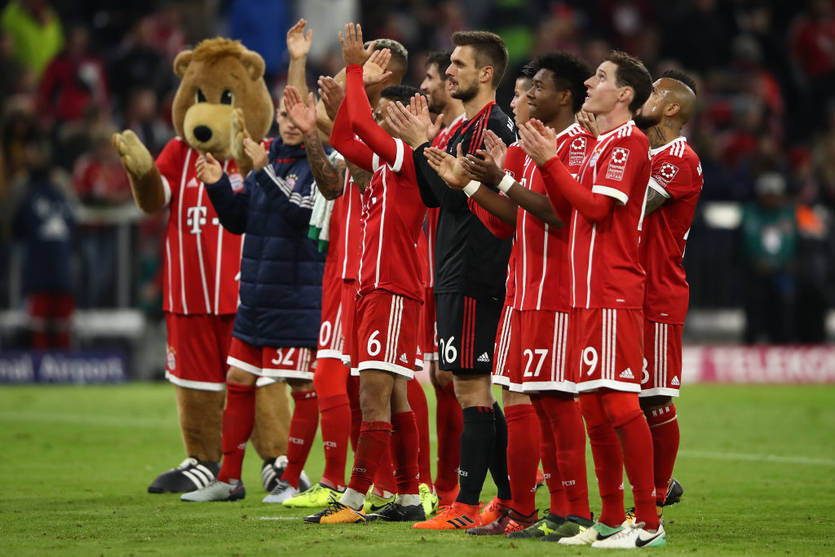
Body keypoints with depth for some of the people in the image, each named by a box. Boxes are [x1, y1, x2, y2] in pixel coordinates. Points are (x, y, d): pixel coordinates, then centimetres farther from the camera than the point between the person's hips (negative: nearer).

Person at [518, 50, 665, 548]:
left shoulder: (630, 142, -8)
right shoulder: (599, 146, 21)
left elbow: (597, 206, -17)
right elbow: (566, 209, 17)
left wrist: (552, 161, -12)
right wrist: (546, 161, 6)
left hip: (614, 293, -10)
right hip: (589, 293, 10)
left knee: (619, 403, -12)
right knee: (594, 405, 9)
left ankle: (649, 523, -11)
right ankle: (612, 520, 14)